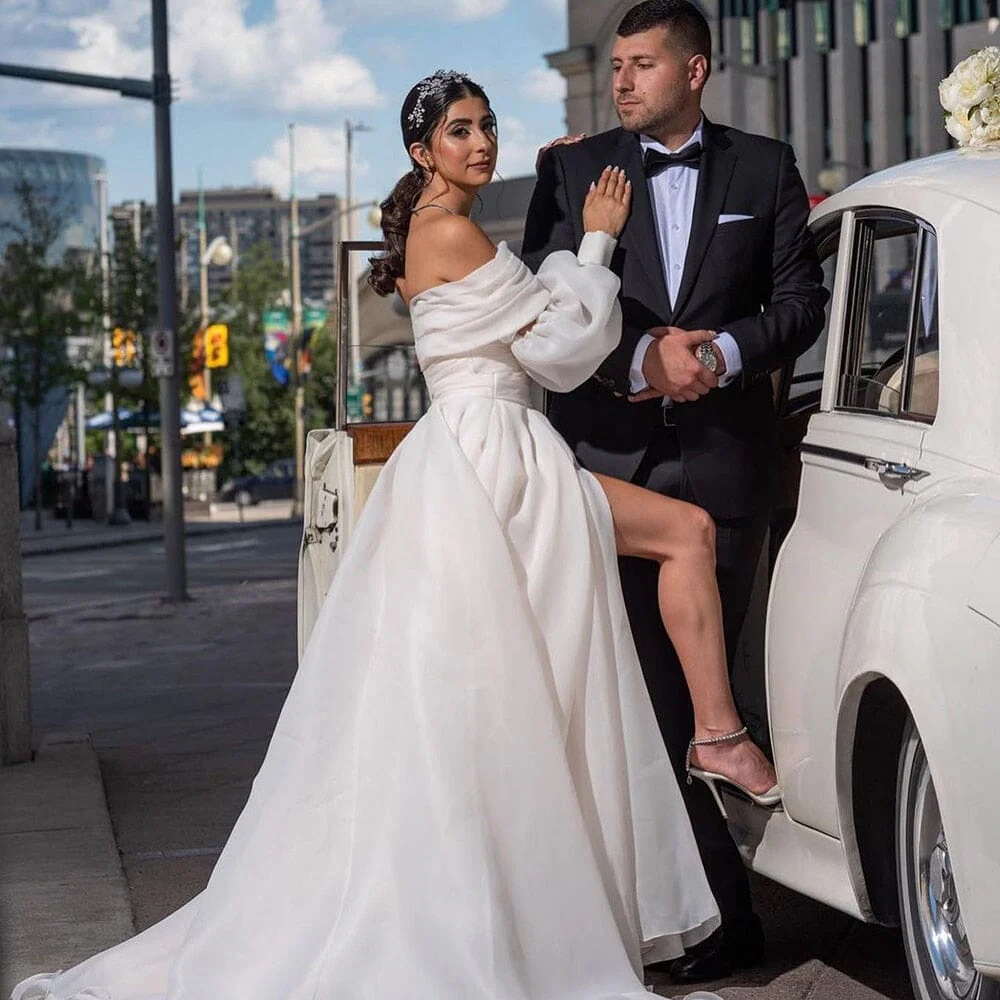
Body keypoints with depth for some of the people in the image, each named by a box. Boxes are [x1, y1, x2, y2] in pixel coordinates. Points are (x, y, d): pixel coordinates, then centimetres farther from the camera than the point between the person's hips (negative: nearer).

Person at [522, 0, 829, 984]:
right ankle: (724, 911, 5)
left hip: (721, 456, 0)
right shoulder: (573, 168, 7)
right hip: (607, 453, 0)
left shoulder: (764, 167, 9)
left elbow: (801, 298, 6)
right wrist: (640, 359, -13)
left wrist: (724, 353, -11)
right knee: (652, 685, -2)